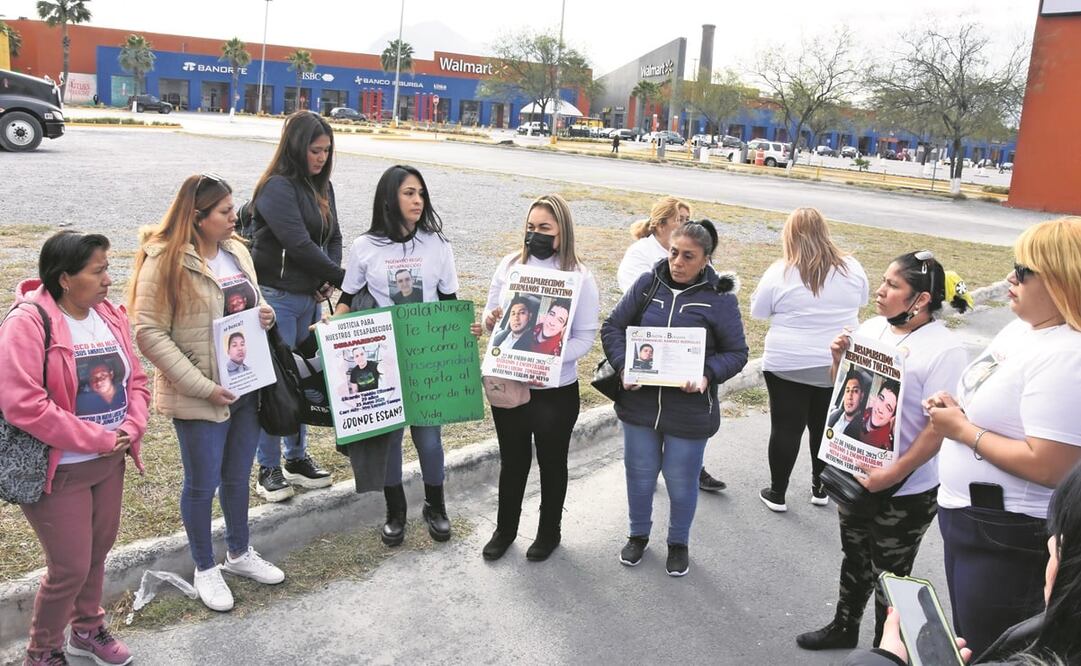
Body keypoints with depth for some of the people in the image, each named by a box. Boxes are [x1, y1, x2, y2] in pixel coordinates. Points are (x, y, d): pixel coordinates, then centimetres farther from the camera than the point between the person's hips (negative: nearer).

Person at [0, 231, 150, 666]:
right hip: (60, 469, -6)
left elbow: (135, 380, 7)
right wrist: (99, 438, -22)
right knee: (70, 568, 2)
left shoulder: (109, 316, 2)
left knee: (97, 552, 20)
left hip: (109, 462, 7)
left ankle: (88, 629, 44)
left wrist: (130, 429, -11)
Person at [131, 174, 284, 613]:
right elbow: (149, 334, -17)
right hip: (199, 396, -6)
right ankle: (205, 568, 29)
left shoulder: (236, 251, 5)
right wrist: (202, 386, -20)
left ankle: (239, 553, 39)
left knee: (238, 477, 20)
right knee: (203, 484, 9)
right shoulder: (165, 261, -15)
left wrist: (265, 315, -5)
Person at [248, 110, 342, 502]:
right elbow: (299, 245, -20)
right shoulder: (277, 187, -14)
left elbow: (333, 238, 14)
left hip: (311, 297, 8)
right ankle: (269, 468, 11)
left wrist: (328, 281, -3)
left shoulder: (322, 187, 11)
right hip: (277, 297, -8)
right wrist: (343, 278, -13)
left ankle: (297, 458, 27)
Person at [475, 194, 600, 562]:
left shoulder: (580, 277, -12)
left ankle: (549, 531, 38)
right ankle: (505, 529, 38)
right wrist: (491, 320, -19)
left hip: (556, 390, -2)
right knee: (512, 461, 18)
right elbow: (489, 317, 5)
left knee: (552, 463, 17)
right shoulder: (509, 265, -3)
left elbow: (585, 337, -12)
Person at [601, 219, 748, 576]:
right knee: (640, 474, 17)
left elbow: (736, 353, -2)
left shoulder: (720, 298, -8)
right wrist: (624, 367, -13)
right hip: (639, 402, 2)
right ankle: (638, 535, 42)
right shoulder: (648, 283, -2)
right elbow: (612, 327, 3)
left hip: (689, 409, -2)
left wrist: (707, 376, -21)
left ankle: (678, 543, 38)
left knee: (681, 481, 12)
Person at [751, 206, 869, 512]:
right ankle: (820, 488, 30)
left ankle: (777, 493, 17)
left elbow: (757, 311, -1)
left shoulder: (780, 273, -13)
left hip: (788, 365, -3)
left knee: (786, 428, 7)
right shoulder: (852, 268, -4)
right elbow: (861, 303, 13)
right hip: (839, 365, 3)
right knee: (825, 427, 17)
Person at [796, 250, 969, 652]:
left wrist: (895, 473, -23)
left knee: (889, 574, 12)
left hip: (906, 490, -6)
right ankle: (844, 626, 45)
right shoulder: (871, 328, -1)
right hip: (853, 472, 6)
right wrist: (839, 359, -8)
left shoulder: (944, 349, -20)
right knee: (854, 557, 24)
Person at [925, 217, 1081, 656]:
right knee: (964, 641, 25)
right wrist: (956, 406, -1)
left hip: (1009, 538, -10)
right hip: (968, 518, 10)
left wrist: (962, 430, -21)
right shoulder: (1021, 328, 6)